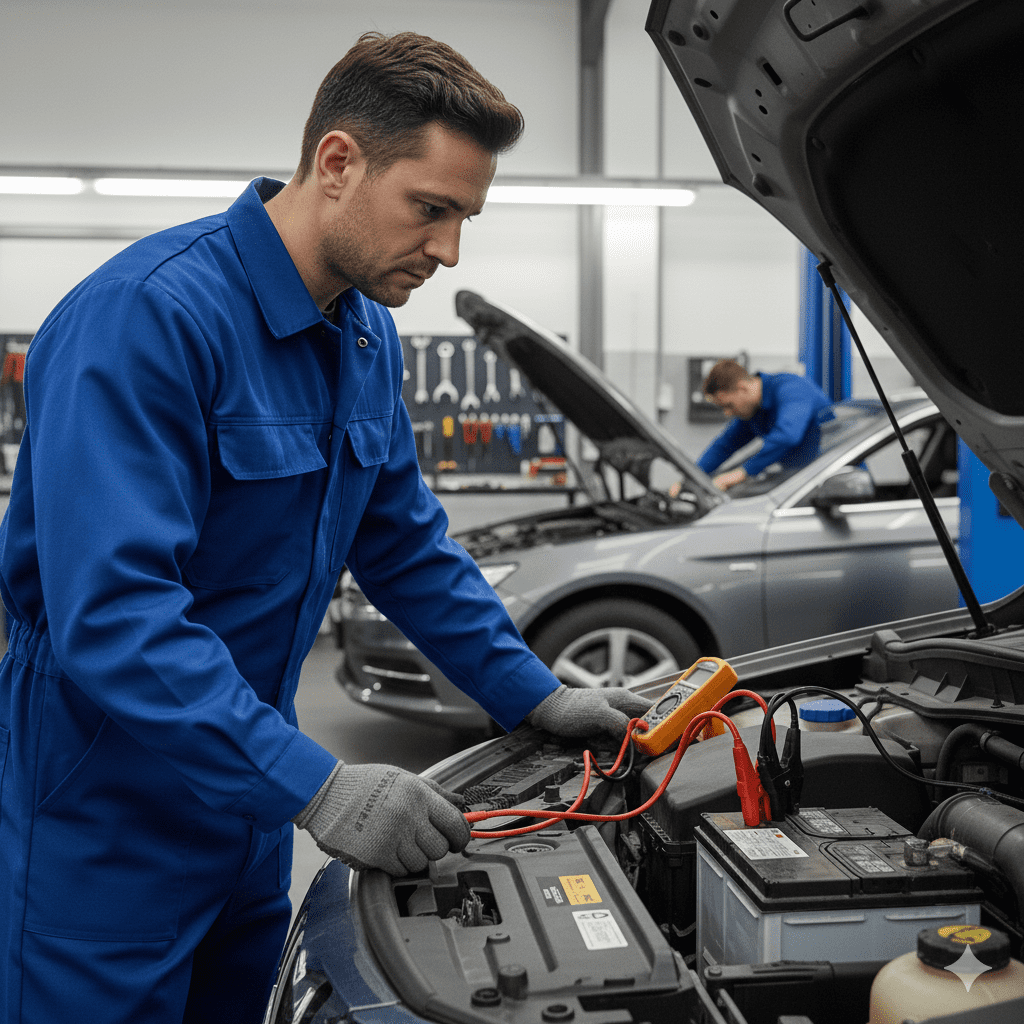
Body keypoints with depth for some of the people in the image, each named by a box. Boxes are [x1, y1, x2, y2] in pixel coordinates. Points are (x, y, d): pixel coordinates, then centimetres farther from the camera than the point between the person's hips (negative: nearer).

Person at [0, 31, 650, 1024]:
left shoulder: (367, 336, 3)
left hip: (244, 800, 8)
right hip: (107, 821, -8)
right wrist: (314, 785, -33)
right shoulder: (145, 316, -25)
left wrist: (534, 695, 7)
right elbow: (112, 612, -32)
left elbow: (407, 545, 12)